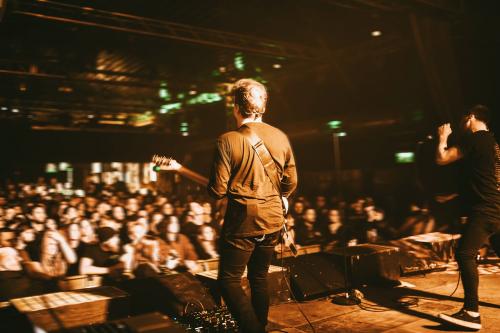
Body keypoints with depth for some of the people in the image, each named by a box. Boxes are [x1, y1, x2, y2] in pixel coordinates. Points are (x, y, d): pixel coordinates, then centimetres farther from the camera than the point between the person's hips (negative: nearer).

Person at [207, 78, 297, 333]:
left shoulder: (228, 140, -14)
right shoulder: (280, 137, 1)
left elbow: (217, 191, -13)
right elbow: (291, 182, 9)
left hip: (242, 222, -6)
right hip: (273, 220, 6)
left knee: (229, 280, 8)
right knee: (259, 277, 20)